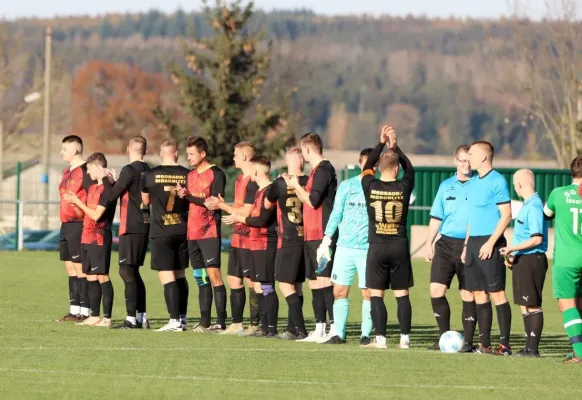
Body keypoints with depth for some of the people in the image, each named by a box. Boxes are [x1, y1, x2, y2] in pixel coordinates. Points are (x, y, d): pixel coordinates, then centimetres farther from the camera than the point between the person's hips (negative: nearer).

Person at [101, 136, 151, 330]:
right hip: (145, 226, 8)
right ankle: (141, 317, 15)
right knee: (133, 272, 15)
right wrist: (113, 181, 24)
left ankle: (131, 319, -11)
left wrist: (105, 179, 6)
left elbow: (112, 195, -11)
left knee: (127, 271, -7)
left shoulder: (129, 170, -11)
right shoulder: (148, 171, 11)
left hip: (131, 227, -8)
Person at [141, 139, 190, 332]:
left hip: (161, 231, -4)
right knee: (180, 275, 16)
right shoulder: (187, 175, 0)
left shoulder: (150, 175, -5)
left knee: (166, 276, -5)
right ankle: (182, 318, 19)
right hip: (182, 229, 4)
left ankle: (174, 320, -13)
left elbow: (145, 200, 10)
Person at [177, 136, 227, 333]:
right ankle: (205, 322, 11)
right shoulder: (191, 175, 17)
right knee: (200, 278, 8)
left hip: (210, 232, -7)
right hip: (193, 233, 7)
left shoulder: (216, 174, -6)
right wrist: (182, 196, -1)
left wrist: (189, 196, -16)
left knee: (213, 274, -11)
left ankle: (221, 322, -12)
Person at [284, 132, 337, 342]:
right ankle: (320, 330, 15)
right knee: (314, 282, 11)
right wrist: (295, 186, 20)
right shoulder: (316, 171, 19)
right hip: (312, 236, 10)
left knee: (324, 280, -13)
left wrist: (296, 186, -3)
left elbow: (313, 200, -17)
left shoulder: (324, 169, -11)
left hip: (321, 236, -10)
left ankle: (335, 328, -15)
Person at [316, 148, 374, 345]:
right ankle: (339, 333, 7)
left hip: (369, 248, -2)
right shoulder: (346, 186, 9)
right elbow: (336, 214, 11)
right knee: (339, 290, 0)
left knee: (368, 292, -4)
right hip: (344, 246, 2)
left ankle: (365, 334, 5)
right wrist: (326, 241, 6)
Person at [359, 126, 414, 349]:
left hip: (377, 247, -1)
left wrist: (381, 144, 19)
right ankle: (404, 338, 5)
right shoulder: (403, 188, -5)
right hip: (399, 247, 1)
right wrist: (395, 146, 18)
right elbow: (409, 169, 15)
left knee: (376, 295, 2)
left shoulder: (371, 187, -5)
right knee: (402, 294, 6)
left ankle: (380, 339, -3)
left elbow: (367, 167, 15)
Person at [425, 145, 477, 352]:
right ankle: (445, 336, 8)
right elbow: (436, 217, 15)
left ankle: (468, 341, 7)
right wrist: (429, 244, 8)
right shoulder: (446, 186, 12)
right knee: (436, 290, -4)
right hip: (445, 243, 3)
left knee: (468, 295, 0)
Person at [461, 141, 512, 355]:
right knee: (479, 294, 8)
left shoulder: (497, 181, -10)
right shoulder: (475, 182, 16)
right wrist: (466, 244, 18)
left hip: (489, 243, -8)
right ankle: (484, 344, 11)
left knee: (496, 293, -7)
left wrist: (490, 242, -19)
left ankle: (504, 344, -5)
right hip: (474, 242, 8)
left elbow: (506, 215, -14)